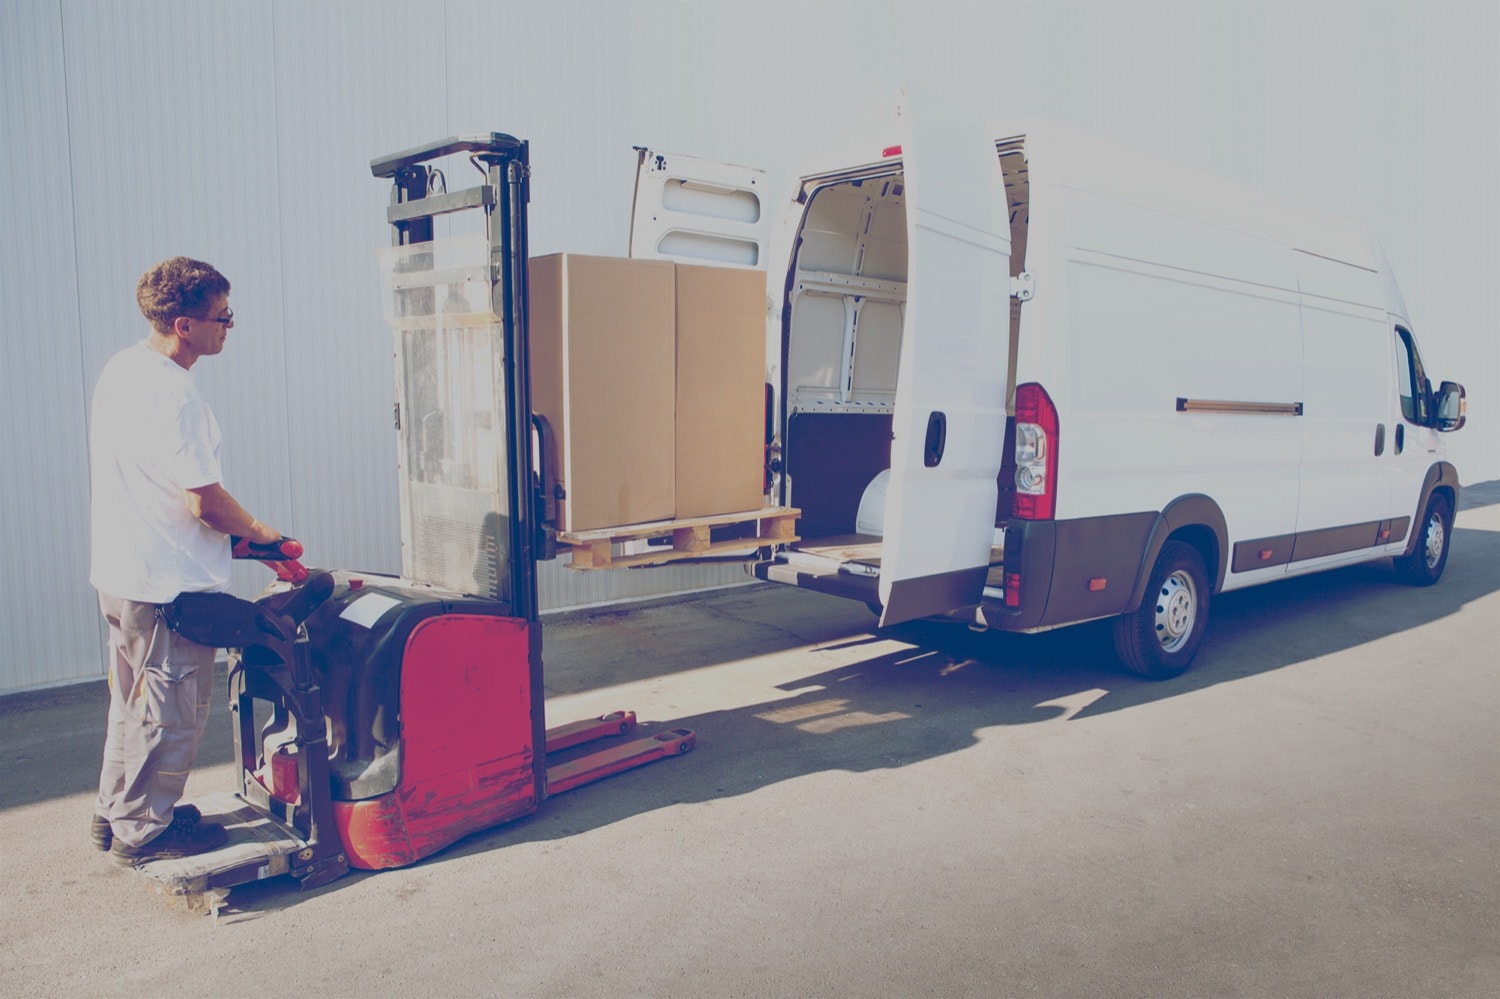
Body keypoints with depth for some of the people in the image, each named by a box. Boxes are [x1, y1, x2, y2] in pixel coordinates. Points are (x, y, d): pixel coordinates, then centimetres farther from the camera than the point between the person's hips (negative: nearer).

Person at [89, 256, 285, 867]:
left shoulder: (120, 368, 7)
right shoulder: (173, 394, -23)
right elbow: (205, 501, -23)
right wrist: (258, 533, -5)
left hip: (119, 570, 10)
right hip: (169, 583, -10)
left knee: (134, 697, 23)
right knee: (171, 708, 6)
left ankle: (115, 812, 37)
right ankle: (143, 831, 20)